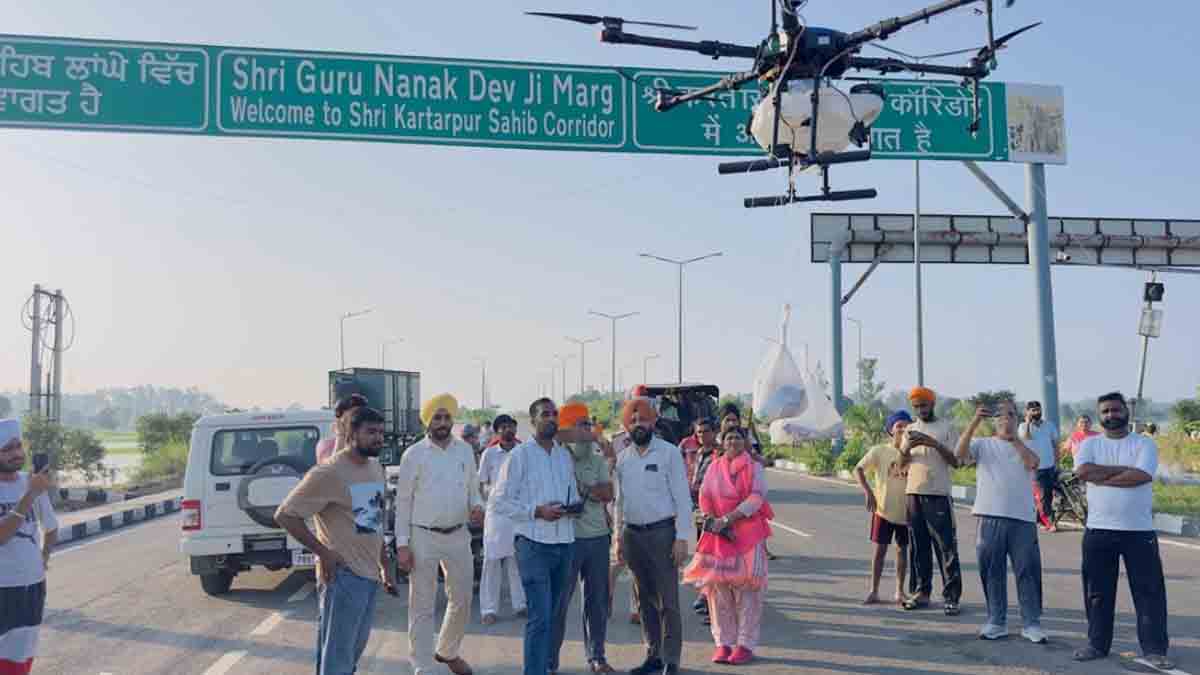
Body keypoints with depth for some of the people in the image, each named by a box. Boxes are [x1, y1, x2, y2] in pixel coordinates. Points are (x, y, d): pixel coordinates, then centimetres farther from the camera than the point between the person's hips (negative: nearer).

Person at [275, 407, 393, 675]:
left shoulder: (377, 468, 10)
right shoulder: (328, 473, -16)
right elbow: (284, 514, -14)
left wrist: (385, 566, 19)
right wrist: (323, 552, -17)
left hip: (370, 575, 8)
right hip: (343, 576, -8)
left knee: (353, 653, 20)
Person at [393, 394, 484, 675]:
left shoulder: (465, 450, 5)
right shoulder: (413, 454, -7)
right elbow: (403, 501, -5)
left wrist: (477, 507, -10)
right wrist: (402, 544, -10)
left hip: (458, 536, 4)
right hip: (423, 537, -4)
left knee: (462, 600, 15)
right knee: (422, 607, 3)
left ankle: (448, 651, 38)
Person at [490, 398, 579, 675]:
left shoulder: (565, 455, 11)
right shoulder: (520, 455, -5)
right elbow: (499, 501, -7)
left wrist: (573, 506, -4)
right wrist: (537, 511, -17)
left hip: (564, 543, 6)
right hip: (534, 544, -6)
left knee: (551, 615, 13)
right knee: (540, 617, -9)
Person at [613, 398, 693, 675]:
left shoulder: (669, 452, -5)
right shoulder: (623, 458, 9)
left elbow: (682, 497, -7)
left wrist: (682, 538, -13)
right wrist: (619, 538, 11)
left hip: (662, 532, -5)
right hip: (632, 534, 5)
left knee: (667, 601, -2)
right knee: (645, 600, 12)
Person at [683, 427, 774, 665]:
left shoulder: (754, 467, 2)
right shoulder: (714, 467, 12)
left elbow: (756, 498, -10)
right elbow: (704, 497, 6)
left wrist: (727, 519, -17)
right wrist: (714, 522, -11)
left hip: (748, 533, -3)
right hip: (719, 535, 3)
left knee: (746, 588, -3)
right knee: (718, 588, 2)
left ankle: (746, 644, 3)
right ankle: (723, 643, 11)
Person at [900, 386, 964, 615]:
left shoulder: (946, 428, 2)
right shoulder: (910, 430, 13)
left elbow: (955, 461, -4)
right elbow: (902, 463, 9)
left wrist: (935, 443, -17)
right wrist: (907, 447, -12)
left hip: (938, 494, -4)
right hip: (913, 493, 4)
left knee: (946, 546, -6)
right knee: (919, 546, 7)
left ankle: (951, 596, -4)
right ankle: (922, 592, 13)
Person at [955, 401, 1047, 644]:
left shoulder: (1026, 446, 11)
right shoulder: (982, 444, 9)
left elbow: (1033, 463, -11)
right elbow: (960, 453, -11)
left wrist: (1013, 436, -11)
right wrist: (975, 422, -19)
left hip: (1022, 518, 0)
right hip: (990, 517, 0)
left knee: (1028, 571, 2)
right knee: (992, 572, 5)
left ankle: (1031, 623, 11)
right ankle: (996, 622, 15)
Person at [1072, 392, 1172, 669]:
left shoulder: (1145, 443, 1)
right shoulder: (1090, 444, 6)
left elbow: (1141, 476, -17)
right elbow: (1082, 471, -14)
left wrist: (1100, 476, -12)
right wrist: (1123, 469, -13)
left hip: (1139, 531, -1)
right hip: (1098, 530, 2)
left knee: (1150, 591, 2)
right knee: (1098, 592, 8)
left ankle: (1154, 649, 10)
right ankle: (1097, 644, 18)